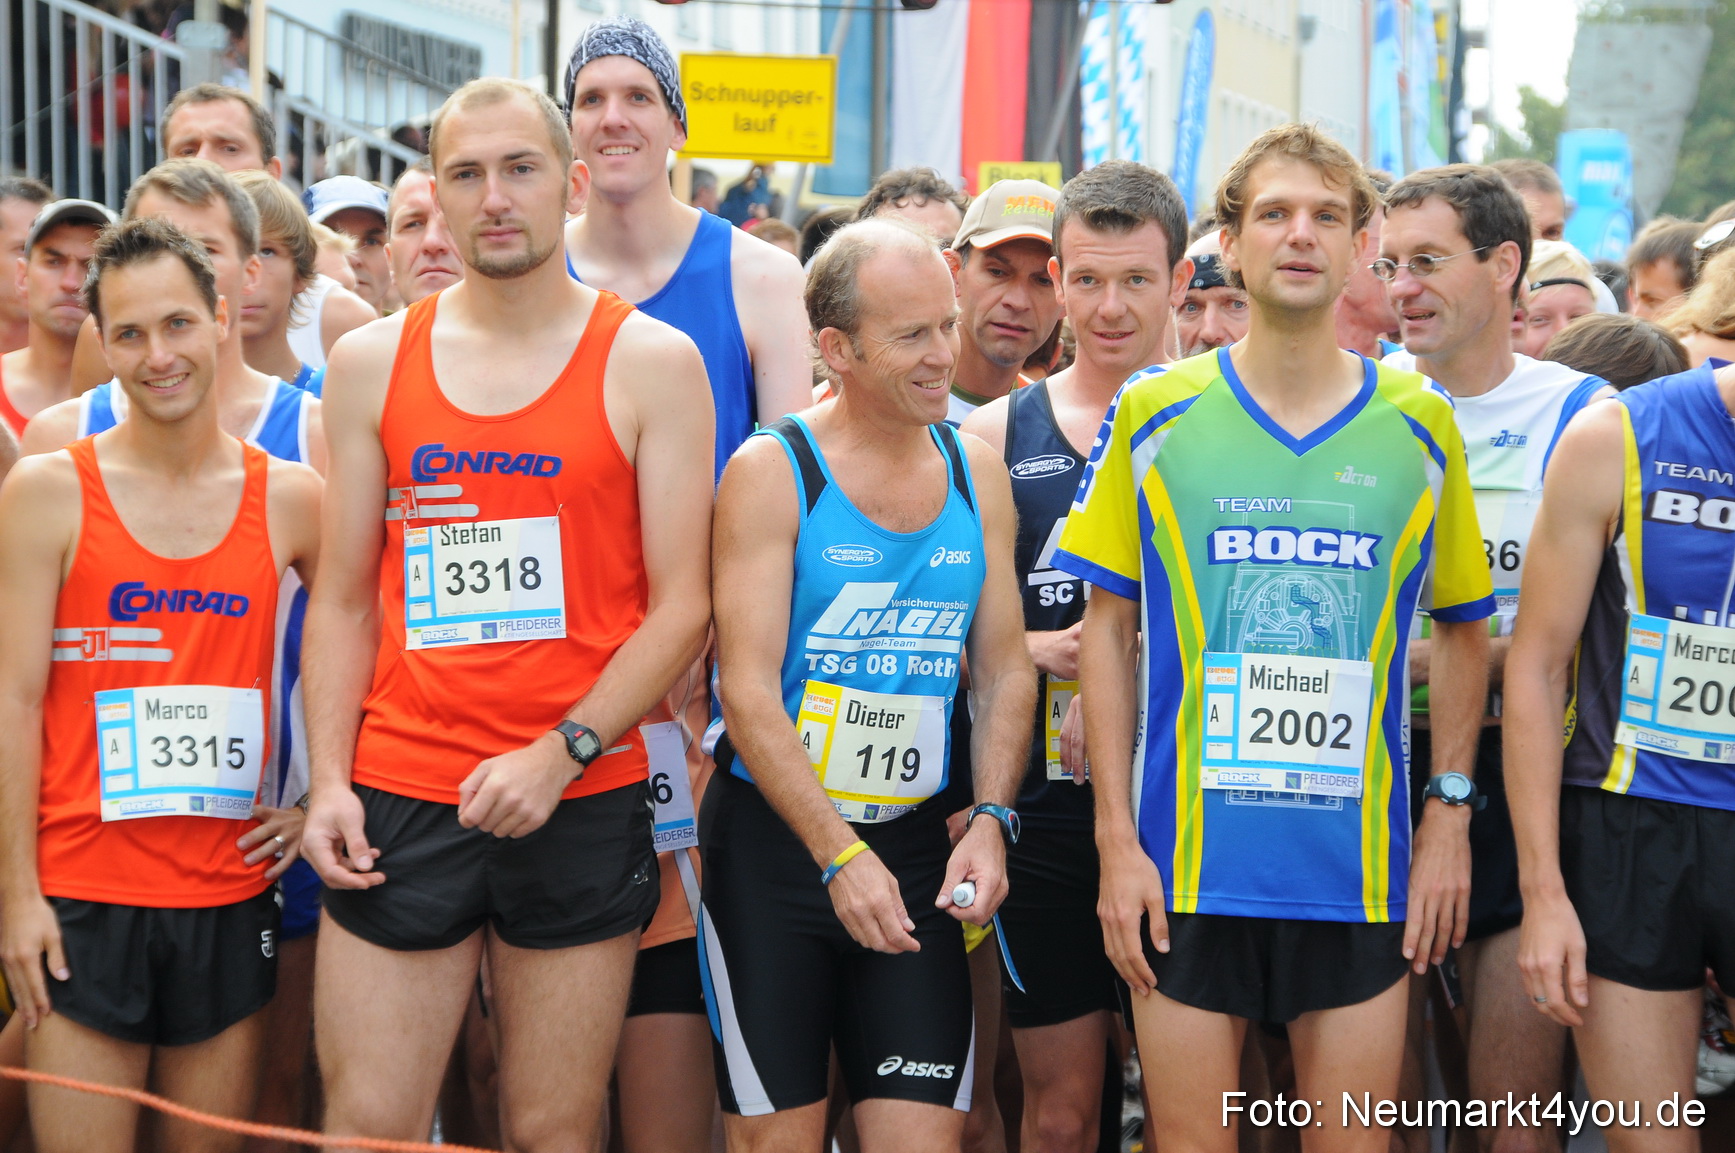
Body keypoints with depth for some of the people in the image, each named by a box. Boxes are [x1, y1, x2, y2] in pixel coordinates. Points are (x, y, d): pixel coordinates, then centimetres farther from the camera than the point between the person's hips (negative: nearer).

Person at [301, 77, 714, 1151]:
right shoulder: (373, 361, 10)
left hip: (582, 808, -2)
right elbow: (343, 600, 12)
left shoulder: (652, 362, 2)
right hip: (399, 801, 2)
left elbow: (682, 607, -2)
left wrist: (559, 754, -13)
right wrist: (330, 779, 0)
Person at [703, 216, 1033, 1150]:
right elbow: (748, 691, -13)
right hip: (774, 842, -3)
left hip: (916, 846, 3)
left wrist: (990, 819, -7)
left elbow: (1004, 670, 9)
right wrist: (839, 855, -19)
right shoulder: (772, 471, -8)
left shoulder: (976, 473, 6)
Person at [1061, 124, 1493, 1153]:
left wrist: (1450, 816, 4)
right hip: (1188, 859, -1)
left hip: (1362, 864, 1)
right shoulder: (1155, 414, 1)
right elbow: (1108, 630, 4)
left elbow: (1463, 630, 12)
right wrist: (1117, 837, -2)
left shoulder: (1419, 425, 4)